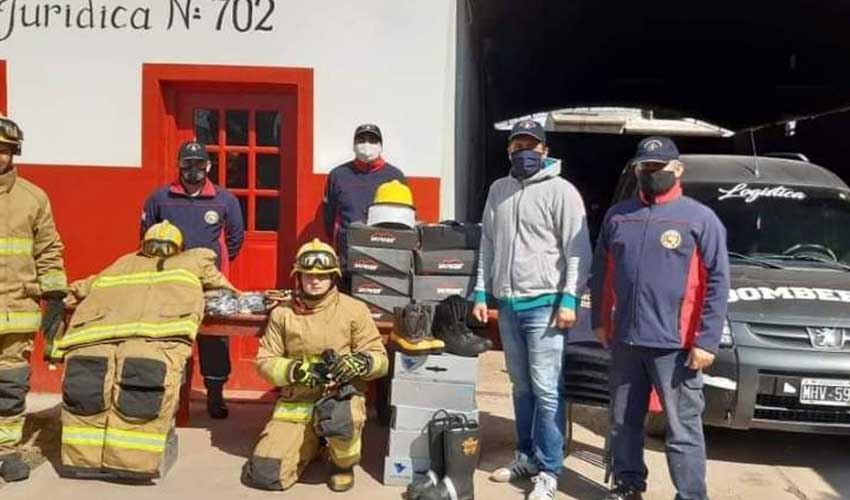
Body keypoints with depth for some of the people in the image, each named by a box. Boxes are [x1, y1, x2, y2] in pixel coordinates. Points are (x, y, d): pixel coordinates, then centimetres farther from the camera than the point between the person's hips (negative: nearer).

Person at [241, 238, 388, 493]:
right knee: (264, 474, -9)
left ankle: (343, 462, -1)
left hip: (341, 395, -2)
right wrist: (296, 370, -16)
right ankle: (311, 443, 25)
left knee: (338, 418, -40)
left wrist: (360, 362, -24)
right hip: (296, 401, 3)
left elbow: (380, 359, -1)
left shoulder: (354, 310, -2)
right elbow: (265, 362, 3)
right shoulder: (282, 313, 4)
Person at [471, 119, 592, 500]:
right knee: (521, 387, 14)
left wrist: (569, 299, -15)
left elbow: (577, 251, -8)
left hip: (544, 304, -6)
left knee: (547, 390, -4)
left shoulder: (560, 191, -4)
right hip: (508, 305, 6)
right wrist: (481, 292, 12)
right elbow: (487, 247, 17)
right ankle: (526, 456, 26)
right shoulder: (498, 191, 13)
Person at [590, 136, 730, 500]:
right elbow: (601, 272, 16)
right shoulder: (617, 216, 10)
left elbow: (718, 282, -6)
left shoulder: (700, 218, -3)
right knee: (623, 422, 15)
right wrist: (599, 320, 11)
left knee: (682, 430, 1)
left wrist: (707, 341, -12)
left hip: (675, 344, -4)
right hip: (625, 340, 5)